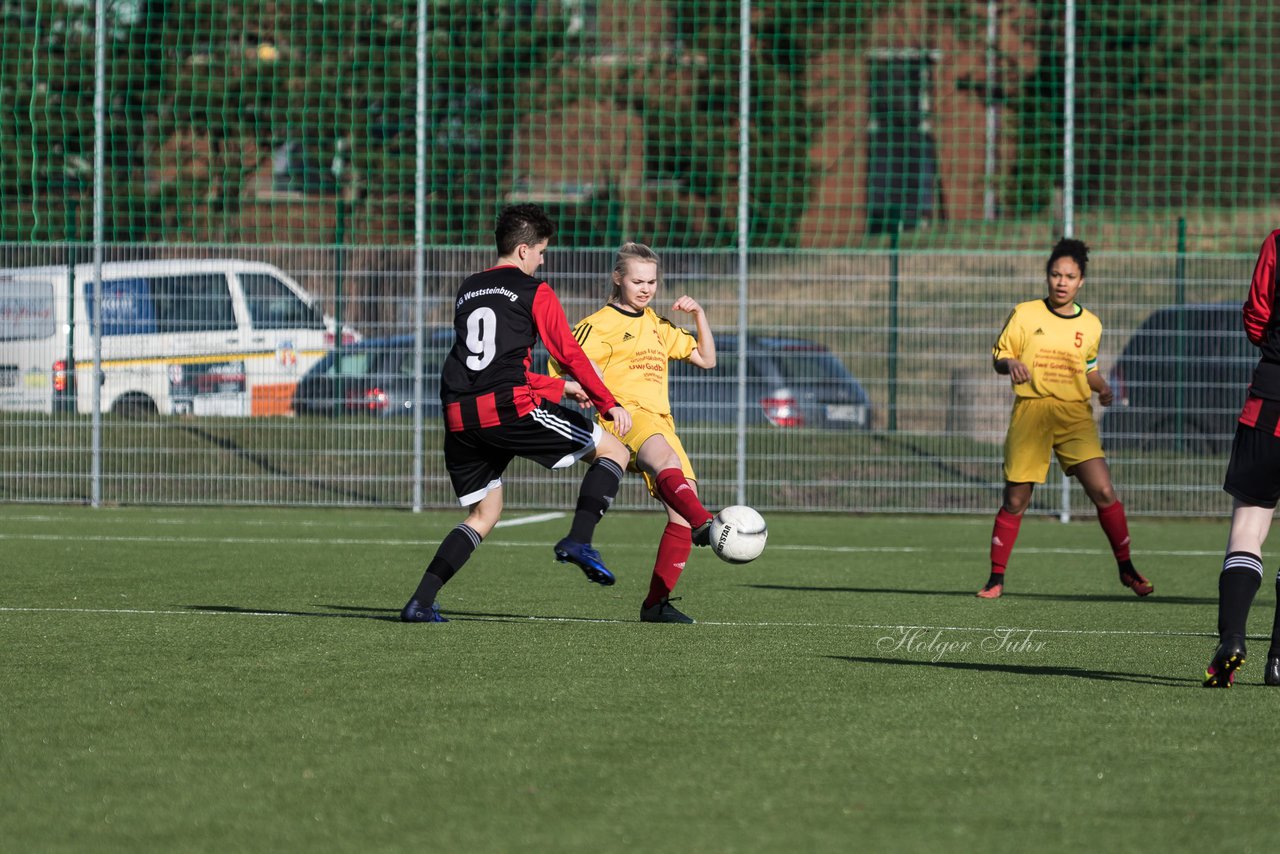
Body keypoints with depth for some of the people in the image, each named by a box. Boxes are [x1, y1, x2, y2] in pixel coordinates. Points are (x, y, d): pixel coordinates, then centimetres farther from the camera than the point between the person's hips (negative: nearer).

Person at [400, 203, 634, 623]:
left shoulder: (467, 291, 25)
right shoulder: (534, 292, 5)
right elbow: (571, 353, -2)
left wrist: (560, 387, 36)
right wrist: (609, 405, 2)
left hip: (459, 416, 6)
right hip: (509, 407, -6)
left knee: (483, 514, 20)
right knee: (614, 451, 5)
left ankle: (421, 601, 6)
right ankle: (579, 541, -15)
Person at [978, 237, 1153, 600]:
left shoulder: (1090, 324, 10)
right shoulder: (1025, 314, 3)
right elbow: (999, 355, 6)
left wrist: (1102, 388, 4)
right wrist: (1011, 364, -16)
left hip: (1075, 414, 1)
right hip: (1030, 412, -1)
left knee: (1104, 492, -11)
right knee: (1015, 499, -1)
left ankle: (1127, 569, 3)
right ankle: (996, 578, 11)